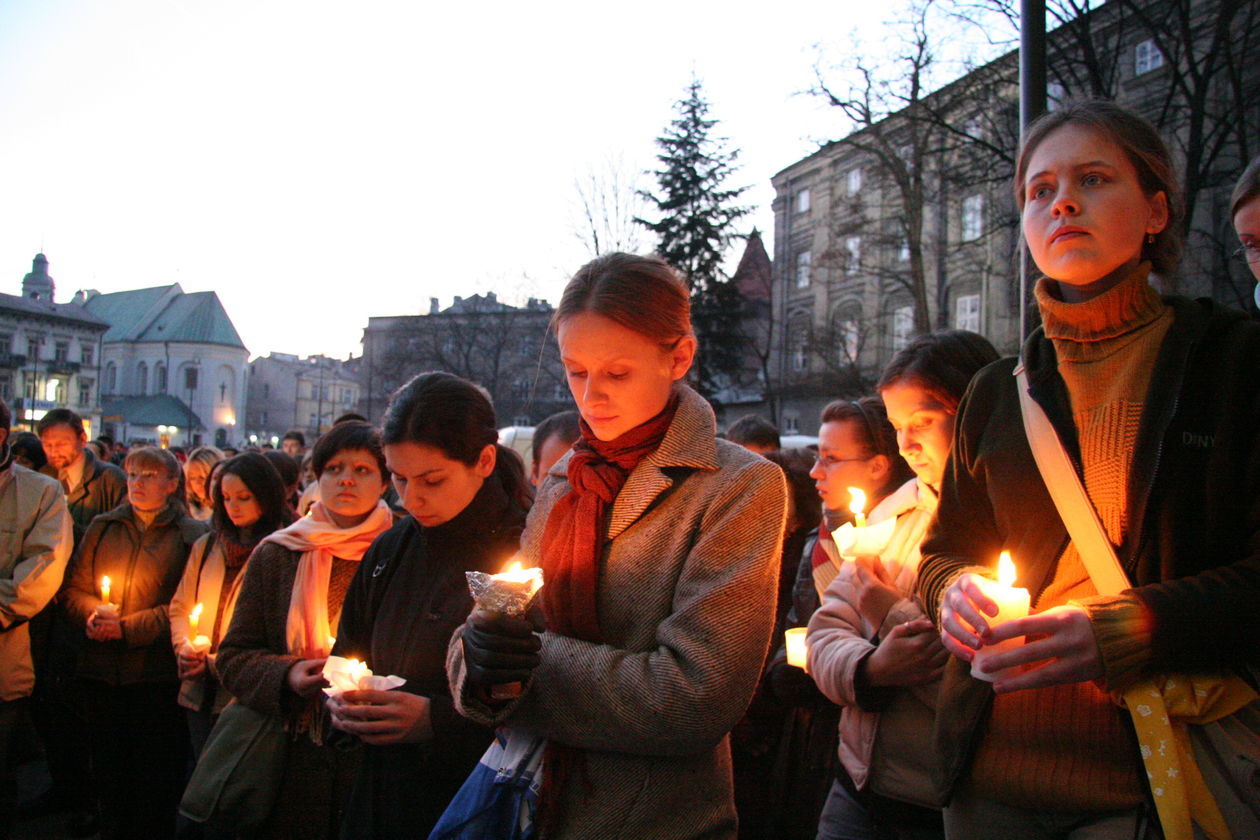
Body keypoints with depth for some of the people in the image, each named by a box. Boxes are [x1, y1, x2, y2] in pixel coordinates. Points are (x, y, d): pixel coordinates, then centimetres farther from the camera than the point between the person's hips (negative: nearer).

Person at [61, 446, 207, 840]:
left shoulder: (191, 535, -4)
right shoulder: (102, 528, 11)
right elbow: (73, 587, 12)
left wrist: (129, 627, -16)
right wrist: (91, 615, -8)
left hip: (157, 673, -4)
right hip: (102, 671, 4)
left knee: (155, 774, 4)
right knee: (109, 766, 14)